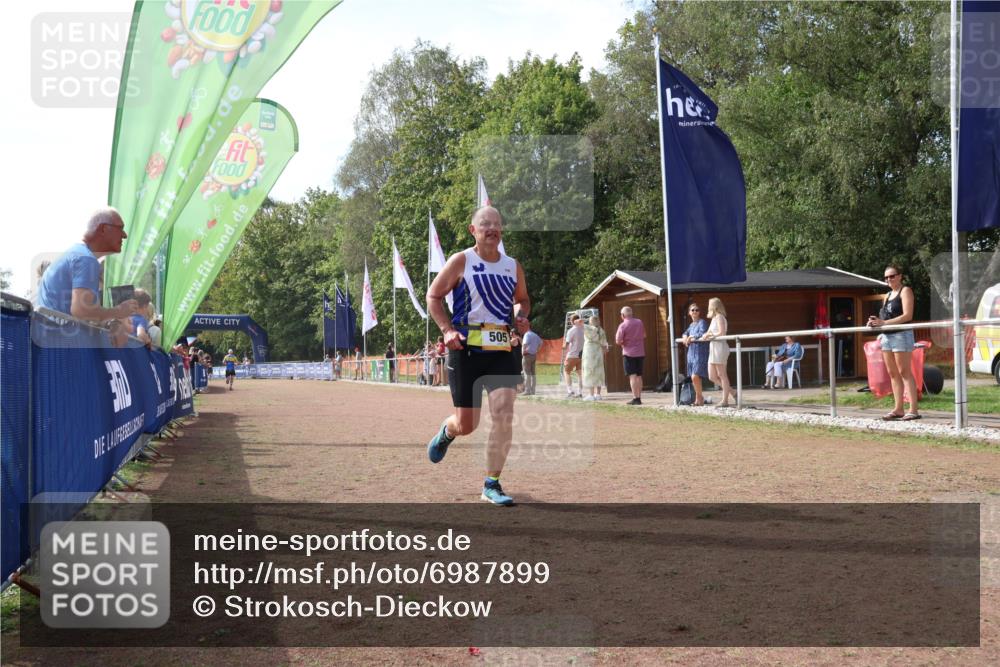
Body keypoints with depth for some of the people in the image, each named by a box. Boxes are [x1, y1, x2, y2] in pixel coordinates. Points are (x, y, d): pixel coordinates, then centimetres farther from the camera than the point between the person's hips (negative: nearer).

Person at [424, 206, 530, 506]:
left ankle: (492, 485, 1)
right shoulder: (461, 261, -2)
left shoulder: (513, 266, 10)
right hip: (466, 349, -3)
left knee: (504, 415, -12)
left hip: (502, 351, 3)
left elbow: (522, 299, 25)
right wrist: (447, 329, -10)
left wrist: (521, 316, 2)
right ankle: (445, 432, 43)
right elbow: (433, 296, 3)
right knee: (466, 424, 3)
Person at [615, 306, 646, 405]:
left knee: (632, 376, -6)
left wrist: (622, 343, 8)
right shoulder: (639, 322, 6)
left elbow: (618, 341, -12)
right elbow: (644, 335, 19)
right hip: (640, 352, 5)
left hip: (629, 353, -5)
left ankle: (635, 398, -13)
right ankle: (639, 397, 13)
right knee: (639, 376, 12)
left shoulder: (623, 326, -12)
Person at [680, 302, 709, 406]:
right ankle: (698, 399, 18)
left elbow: (703, 334, -21)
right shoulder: (691, 325, 17)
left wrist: (691, 338, -10)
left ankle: (700, 398, -1)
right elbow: (686, 333, 31)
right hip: (691, 353, 8)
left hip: (700, 353, -8)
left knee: (695, 377, -16)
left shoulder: (702, 322, -7)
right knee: (693, 378, 9)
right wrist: (685, 337, 7)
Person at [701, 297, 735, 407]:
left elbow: (721, 333, -16)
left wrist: (710, 335, -8)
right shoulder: (714, 318, 19)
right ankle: (732, 392, 14)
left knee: (722, 375, -5)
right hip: (713, 348, 9)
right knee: (712, 377, 8)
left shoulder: (719, 317, -8)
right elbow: (708, 333, 20)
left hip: (720, 346, -9)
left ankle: (725, 400, -1)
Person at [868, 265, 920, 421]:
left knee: (905, 372, -10)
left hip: (901, 334, -8)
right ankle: (898, 409, 10)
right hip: (887, 336, 8)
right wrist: (876, 322, -2)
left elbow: (907, 316, -14)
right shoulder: (888, 295, 19)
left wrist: (884, 323, -19)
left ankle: (913, 409, -9)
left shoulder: (905, 291, -4)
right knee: (893, 373, 7)